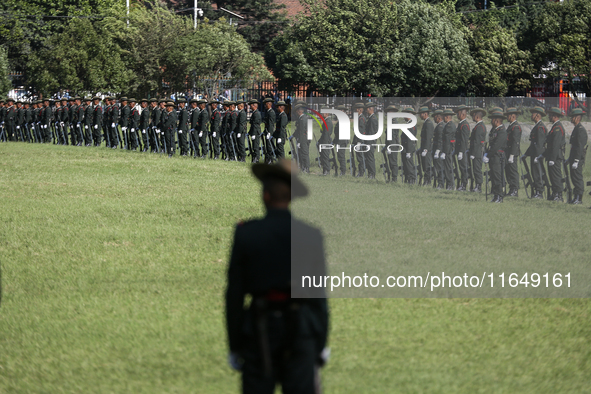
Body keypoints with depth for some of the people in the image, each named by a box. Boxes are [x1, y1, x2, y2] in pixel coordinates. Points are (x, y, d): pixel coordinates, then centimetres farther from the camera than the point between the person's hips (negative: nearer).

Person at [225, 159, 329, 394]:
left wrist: (234, 347, 4)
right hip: (300, 334, 0)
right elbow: (318, 294, -2)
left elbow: (234, 294, -3)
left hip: (260, 332, 0)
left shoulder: (245, 234, -5)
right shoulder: (310, 235, -3)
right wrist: (320, 345, 7)